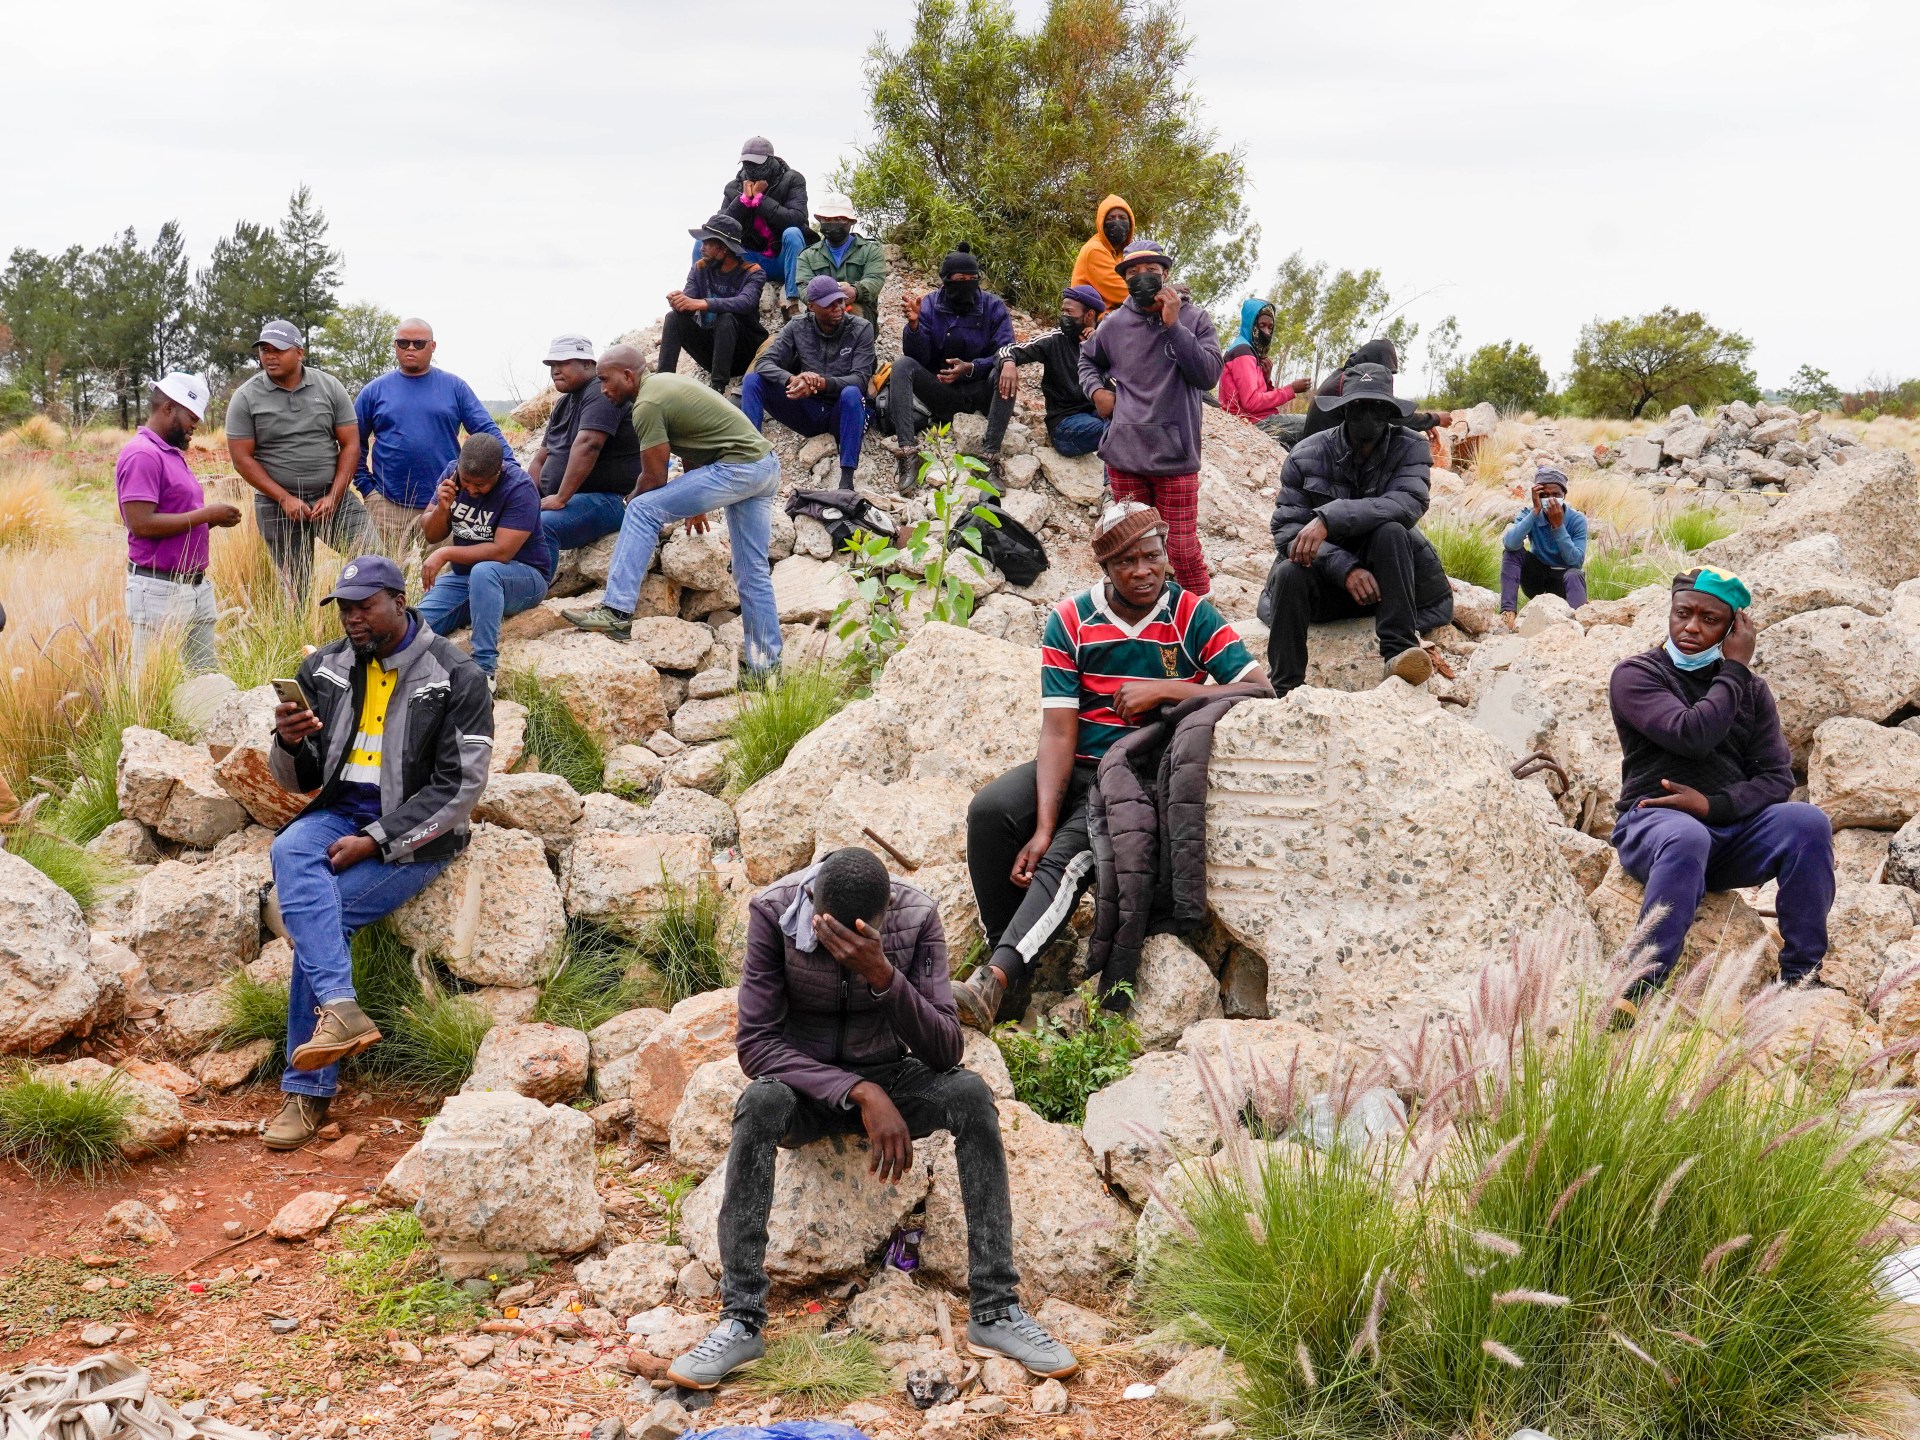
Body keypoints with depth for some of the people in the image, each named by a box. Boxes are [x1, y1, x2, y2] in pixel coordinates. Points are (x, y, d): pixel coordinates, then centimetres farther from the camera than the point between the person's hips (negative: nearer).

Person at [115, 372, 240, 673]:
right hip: (159, 589, -10)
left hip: (197, 586, 10)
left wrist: (213, 518, 4)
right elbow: (141, 523, -22)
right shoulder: (141, 455, -13)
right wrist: (205, 515, -16)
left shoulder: (173, 454, 17)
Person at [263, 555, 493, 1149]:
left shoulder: (456, 678, -7)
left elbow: (459, 787, -11)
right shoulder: (324, 669, 9)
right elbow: (300, 779, 14)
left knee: (316, 917, -26)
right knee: (289, 853, -31)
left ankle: (308, 1090, -18)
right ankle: (341, 1010, -44)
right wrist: (290, 743, -12)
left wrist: (375, 842, -19)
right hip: (340, 813, 4)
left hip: (414, 833, -4)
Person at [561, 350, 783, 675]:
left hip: (736, 467, -10)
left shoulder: (647, 405, -12)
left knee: (643, 511, -11)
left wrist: (629, 504, 11)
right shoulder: (664, 383, 18)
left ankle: (616, 611, -15)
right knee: (753, 572, 12)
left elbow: (654, 478, -9)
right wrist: (693, 504, 32)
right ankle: (765, 662, 15)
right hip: (767, 464, 10)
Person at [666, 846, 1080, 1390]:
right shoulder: (775, 911, -21)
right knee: (760, 1101, -35)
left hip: (889, 1079, 1)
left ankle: (994, 1311, -25)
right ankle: (741, 1321, -31)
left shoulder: (916, 915, -17)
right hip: (805, 1084, -1)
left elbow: (945, 1052, -21)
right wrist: (859, 1093, -33)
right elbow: (755, 1042, -22)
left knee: (971, 1093, -28)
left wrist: (883, 976, -38)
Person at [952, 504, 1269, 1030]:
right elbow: (1058, 731, -9)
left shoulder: (1192, 616, -4)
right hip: (1074, 768, 3)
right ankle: (1005, 954, -17)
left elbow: (1260, 691, -13)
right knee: (990, 811, -26)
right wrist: (1042, 827, -20)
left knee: (1068, 856, -29)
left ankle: (995, 981, -42)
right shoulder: (1070, 621, -2)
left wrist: (1163, 690, -19)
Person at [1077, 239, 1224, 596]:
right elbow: (1087, 359, 27)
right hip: (1125, 455, 3)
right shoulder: (1115, 324, 7)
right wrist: (1096, 389, 6)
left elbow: (1209, 375, -12)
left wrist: (1174, 326, -15)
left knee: (1183, 549, -4)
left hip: (1176, 457, -3)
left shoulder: (1193, 319, 0)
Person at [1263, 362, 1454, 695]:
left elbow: (1409, 503, -26)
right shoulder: (1307, 455, -5)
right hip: (1326, 576, 1)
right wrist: (1345, 568, -28)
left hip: (1387, 576, 0)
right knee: (1289, 573, -32)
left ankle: (1399, 647, -34)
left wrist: (1329, 519, -38)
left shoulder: (1410, 450, -6)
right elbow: (1286, 528, -12)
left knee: (1390, 530, -30)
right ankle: (1286, 689, -29)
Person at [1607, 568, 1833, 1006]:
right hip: (1654, 822, -4)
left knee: (1809, 822, -25)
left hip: (1732, 828, 4)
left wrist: (1713, 805, -15)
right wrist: (1736, 668, -6)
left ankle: (1802, 978, -20)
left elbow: (1777, 778, 3)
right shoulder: (1636, 674, 1)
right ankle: (1637, 990, -41)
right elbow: (1693, 736, -18)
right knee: (1686, 838, -40)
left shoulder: (1751, 689, 15)